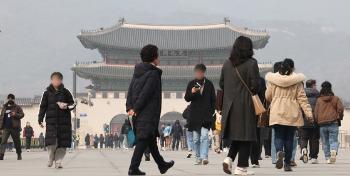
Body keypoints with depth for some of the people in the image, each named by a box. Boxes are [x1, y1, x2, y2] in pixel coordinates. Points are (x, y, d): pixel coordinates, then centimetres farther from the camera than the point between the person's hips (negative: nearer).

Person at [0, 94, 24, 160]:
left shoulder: (17, 107, 5)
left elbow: (22, 114, 0)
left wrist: (15, 115, -18)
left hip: (15, 127, -2)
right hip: (6, 128, 2)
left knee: (17, 141, 6)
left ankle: (19, 155, 18)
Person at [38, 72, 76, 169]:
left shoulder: (65, 92, 5)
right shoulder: (47, 93, 5)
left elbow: (73, 104, 9)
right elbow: (43, 106, 8)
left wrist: (66, 106, -13)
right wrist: (40, 119, 3)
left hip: (64, 121, 1)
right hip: (51, 121, -1)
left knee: (62, 142, -2)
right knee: (51, 142, -11)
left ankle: (58, 161, 8)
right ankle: (51, 159, 12)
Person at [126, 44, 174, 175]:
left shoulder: (137, 72, 12)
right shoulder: (153, 74, -12)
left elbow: (130, 91, 7)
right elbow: (145, 93, -18)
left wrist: (129, 107, 1)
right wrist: (136, 109, -15)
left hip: (137, 113, 8)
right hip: (148, 114, -8)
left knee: (151, 139, 18)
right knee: (143, 140, -6)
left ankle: (162, 164, 31)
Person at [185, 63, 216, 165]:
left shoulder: (209, 84, 7)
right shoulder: (191, 84, 8)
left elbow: (213, 100, 11)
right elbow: (187, 98, 6)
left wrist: (212, 111, 2)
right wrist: (192, 92, -14)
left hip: (206, 115, -2)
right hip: (194, 115, 2)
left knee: (204, 136, -15)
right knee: (196, 138, 4)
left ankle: (204, 157, -20)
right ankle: (198, 158, 12)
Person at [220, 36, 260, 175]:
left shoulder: (227, 64, 8)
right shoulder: (251, 63, -10)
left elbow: (221, 84, 12)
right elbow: (255, 84, -13)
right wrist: (253, 92, 7)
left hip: (229, 105, 5)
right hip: (245, 105, -5)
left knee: (235, 134, 17)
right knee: (245, 136, 2)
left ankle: (229, 158, -2)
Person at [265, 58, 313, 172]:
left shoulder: (273, 80, 2)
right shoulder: (297, 81, -2)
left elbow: (268, 96, 10)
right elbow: (302, 98, -3)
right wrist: (308, 113, -2)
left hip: (277, 114, 0)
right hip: (292, 114, 0)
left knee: (278, 136, 4)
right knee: (289, 138, 7)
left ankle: (279, 151, -27)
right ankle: (287, 163, 10)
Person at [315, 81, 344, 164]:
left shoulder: (319, 100, 5)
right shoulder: (336, 99, 3)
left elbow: (316, 113, 3)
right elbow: (340, 109, -6)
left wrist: (318, 122, 16)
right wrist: (340, 117, 10)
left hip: (322, 124, 1)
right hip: (333, 123, -1)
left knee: (325, 142, 10)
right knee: (333, 140, 3)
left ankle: (328, 158, 5)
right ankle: (334, 151, -26)